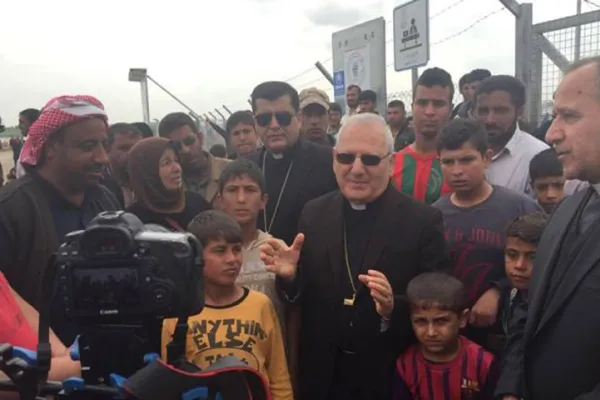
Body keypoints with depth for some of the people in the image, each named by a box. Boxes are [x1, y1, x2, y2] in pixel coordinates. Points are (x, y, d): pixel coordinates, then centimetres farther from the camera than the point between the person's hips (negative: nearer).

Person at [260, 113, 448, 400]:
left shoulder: (423, 221, -11)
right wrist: (290, 276, -17)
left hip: (390, 377, -2)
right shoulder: (314, 214, -2)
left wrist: (393, 309, -28)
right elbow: (304, 297, 3)